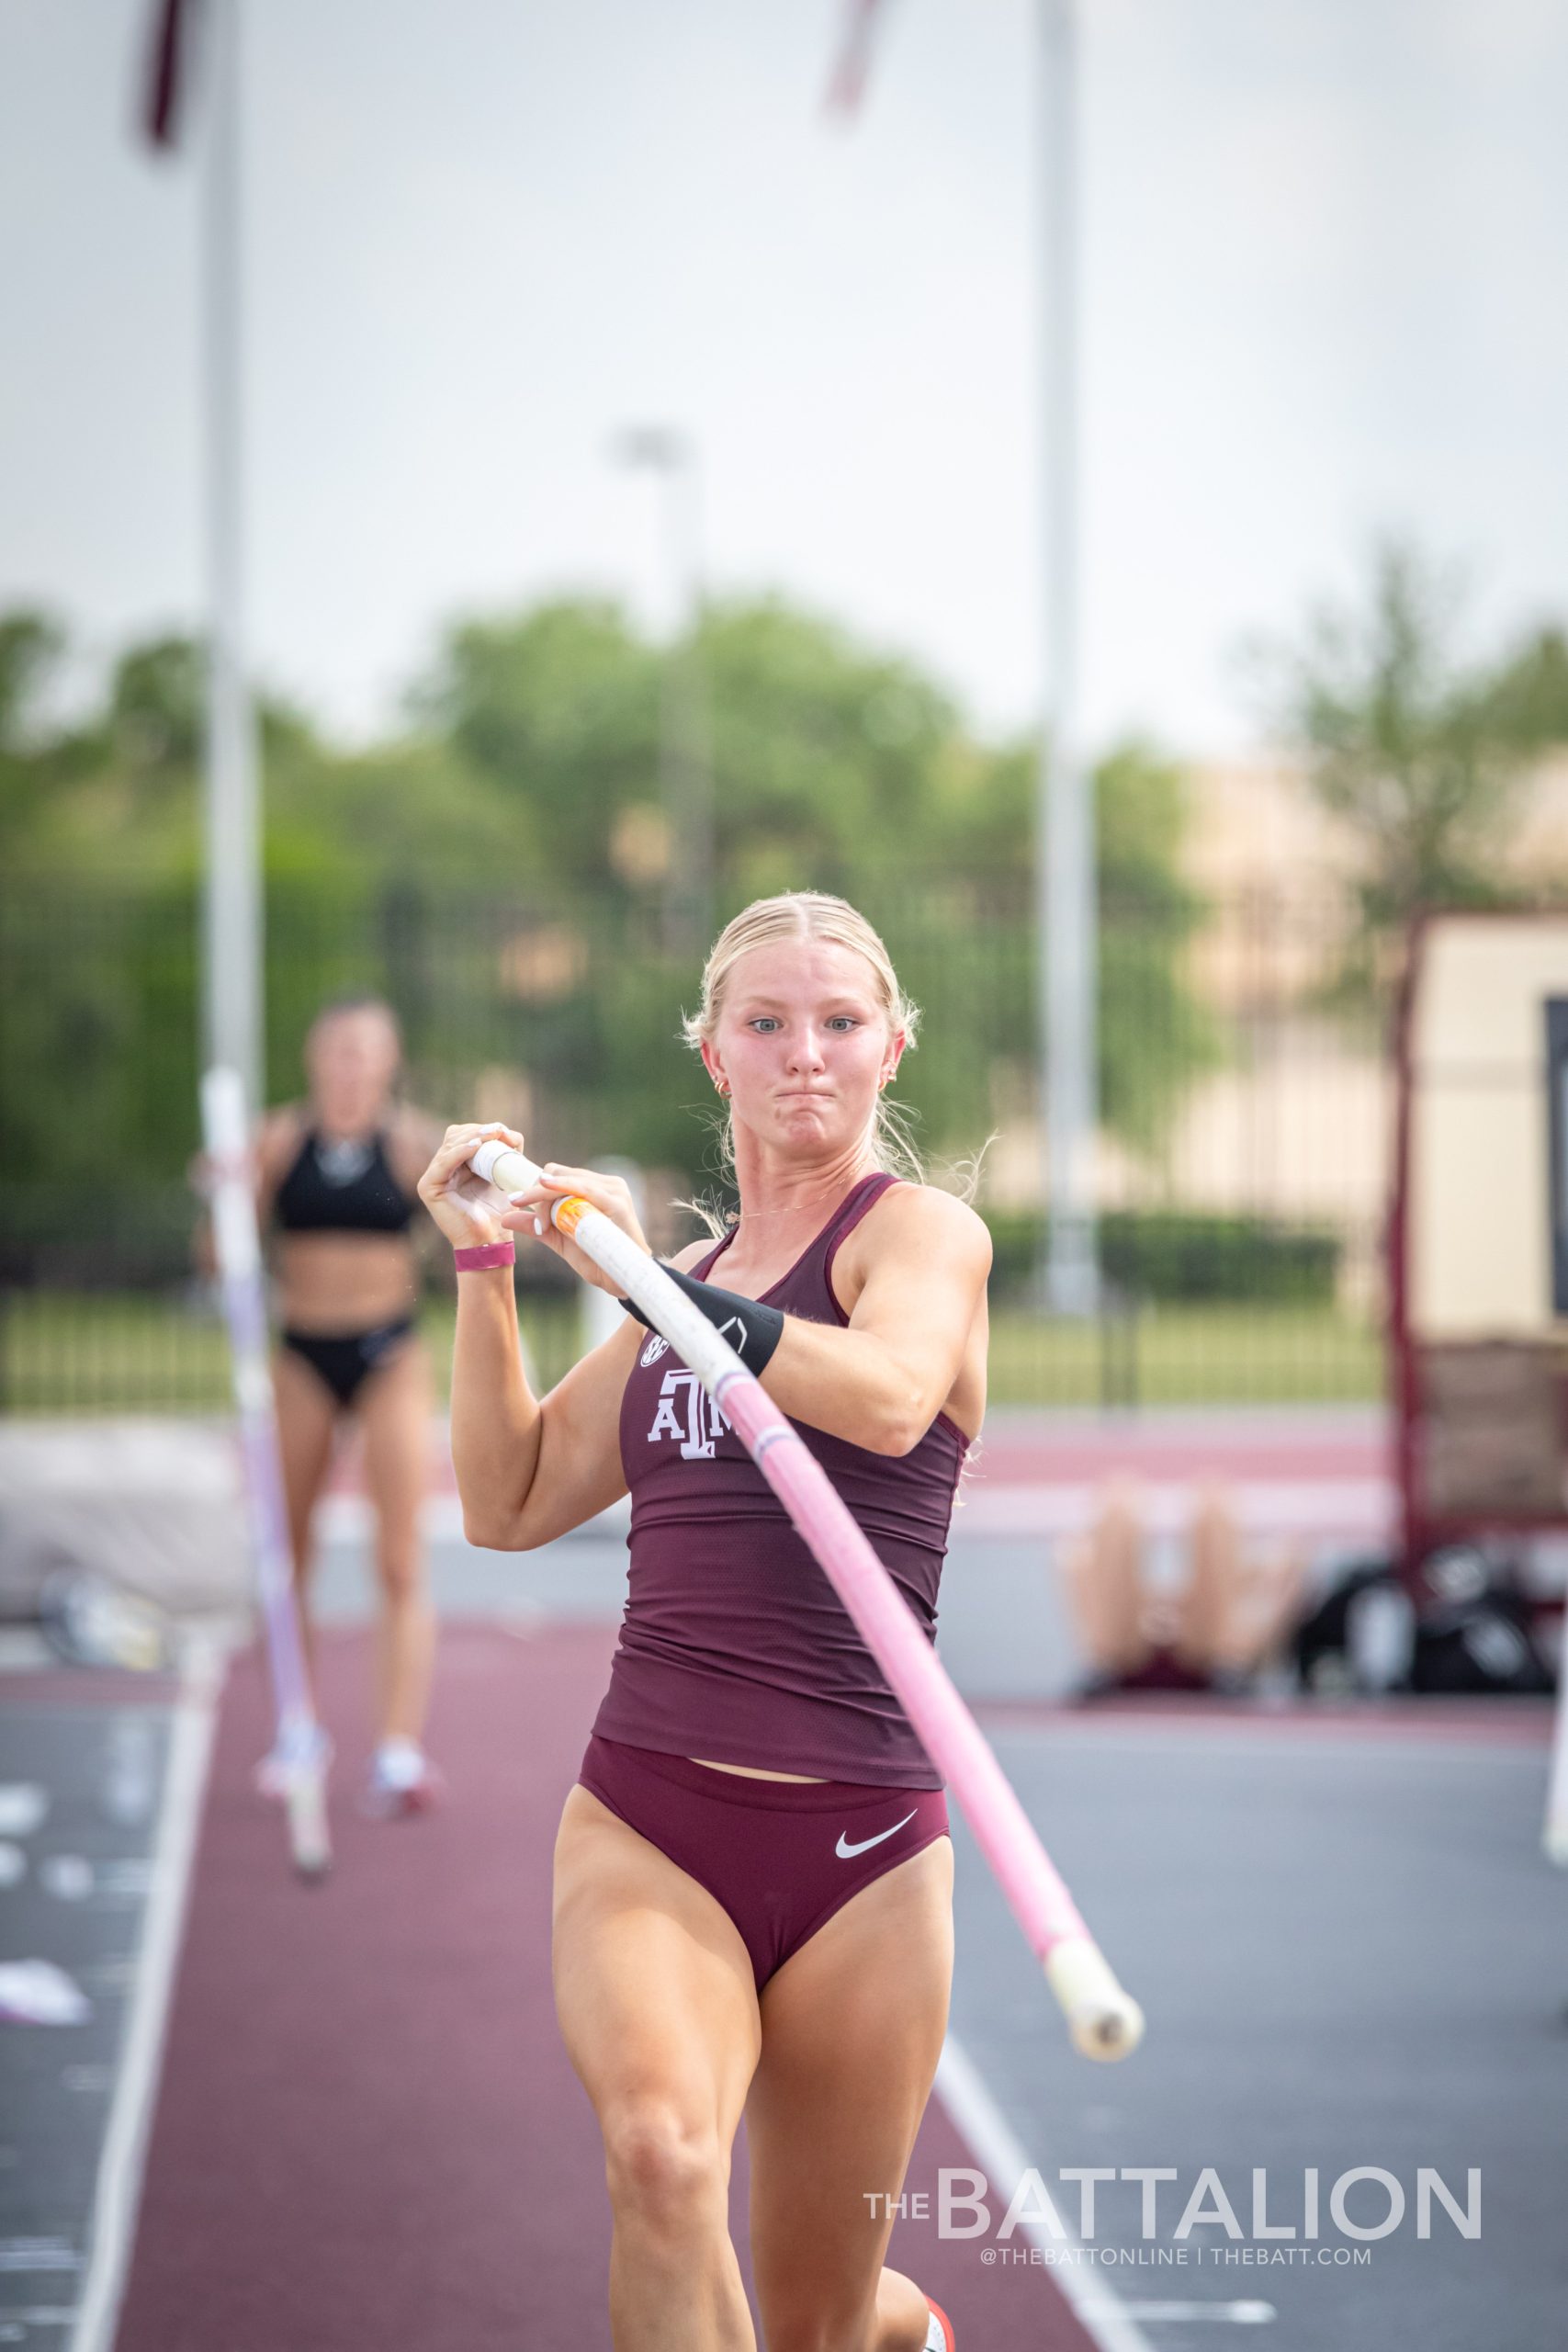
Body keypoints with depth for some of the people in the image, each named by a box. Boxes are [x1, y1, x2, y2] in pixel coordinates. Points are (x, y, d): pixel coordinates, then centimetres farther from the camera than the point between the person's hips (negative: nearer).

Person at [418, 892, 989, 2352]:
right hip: (645, 1828, 3)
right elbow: (511, 1502, 17)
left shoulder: (922, 1230, 0)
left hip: (858, 1845, -3)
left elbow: (891, 1398, -23)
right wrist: (483, 1266, 9)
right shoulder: (692, 1280, 18)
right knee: (660, 2146, -31)